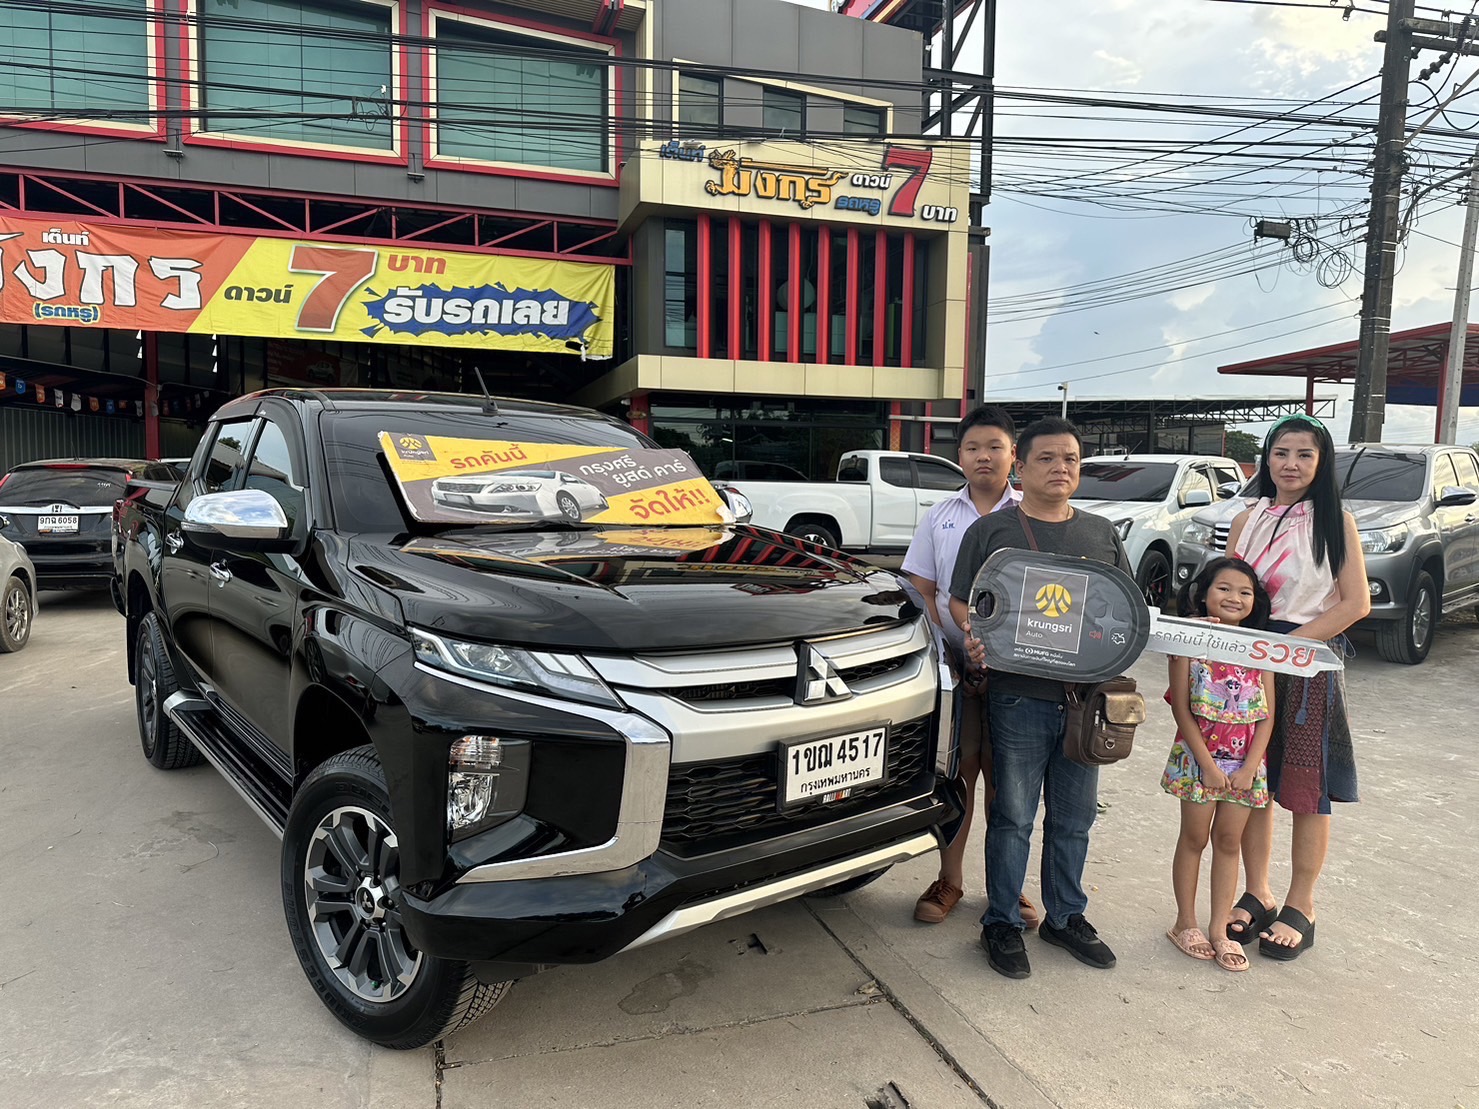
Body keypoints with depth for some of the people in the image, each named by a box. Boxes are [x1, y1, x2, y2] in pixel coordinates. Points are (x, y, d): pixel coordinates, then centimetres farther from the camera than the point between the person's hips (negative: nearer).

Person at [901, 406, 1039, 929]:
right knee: (957, 772, 7)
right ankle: (949, 880, 20)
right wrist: (946, 654, -6)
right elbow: (922, 591, 7)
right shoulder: (940, 518, 8)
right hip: (955, 668, 1)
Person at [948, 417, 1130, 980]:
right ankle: (1001, 922, 19)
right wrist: (974, 637, -19)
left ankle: (1065, 915, 32)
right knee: (1013, 818, 5)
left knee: (1073, 820, 15)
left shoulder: (1102, 533, 13)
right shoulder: (990, 530, 2)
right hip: (1018, 698, -4)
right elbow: (960, 602, 1)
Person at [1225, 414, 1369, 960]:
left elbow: (1355, 602, -8)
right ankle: (1257, 894, 23)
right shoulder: (1247, 521, 8)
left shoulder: (1336, 521, -2)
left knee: (1308, 789, 3)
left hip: (1312, 662, -3)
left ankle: (1300, 907, 18)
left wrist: (1289, 643, -16)